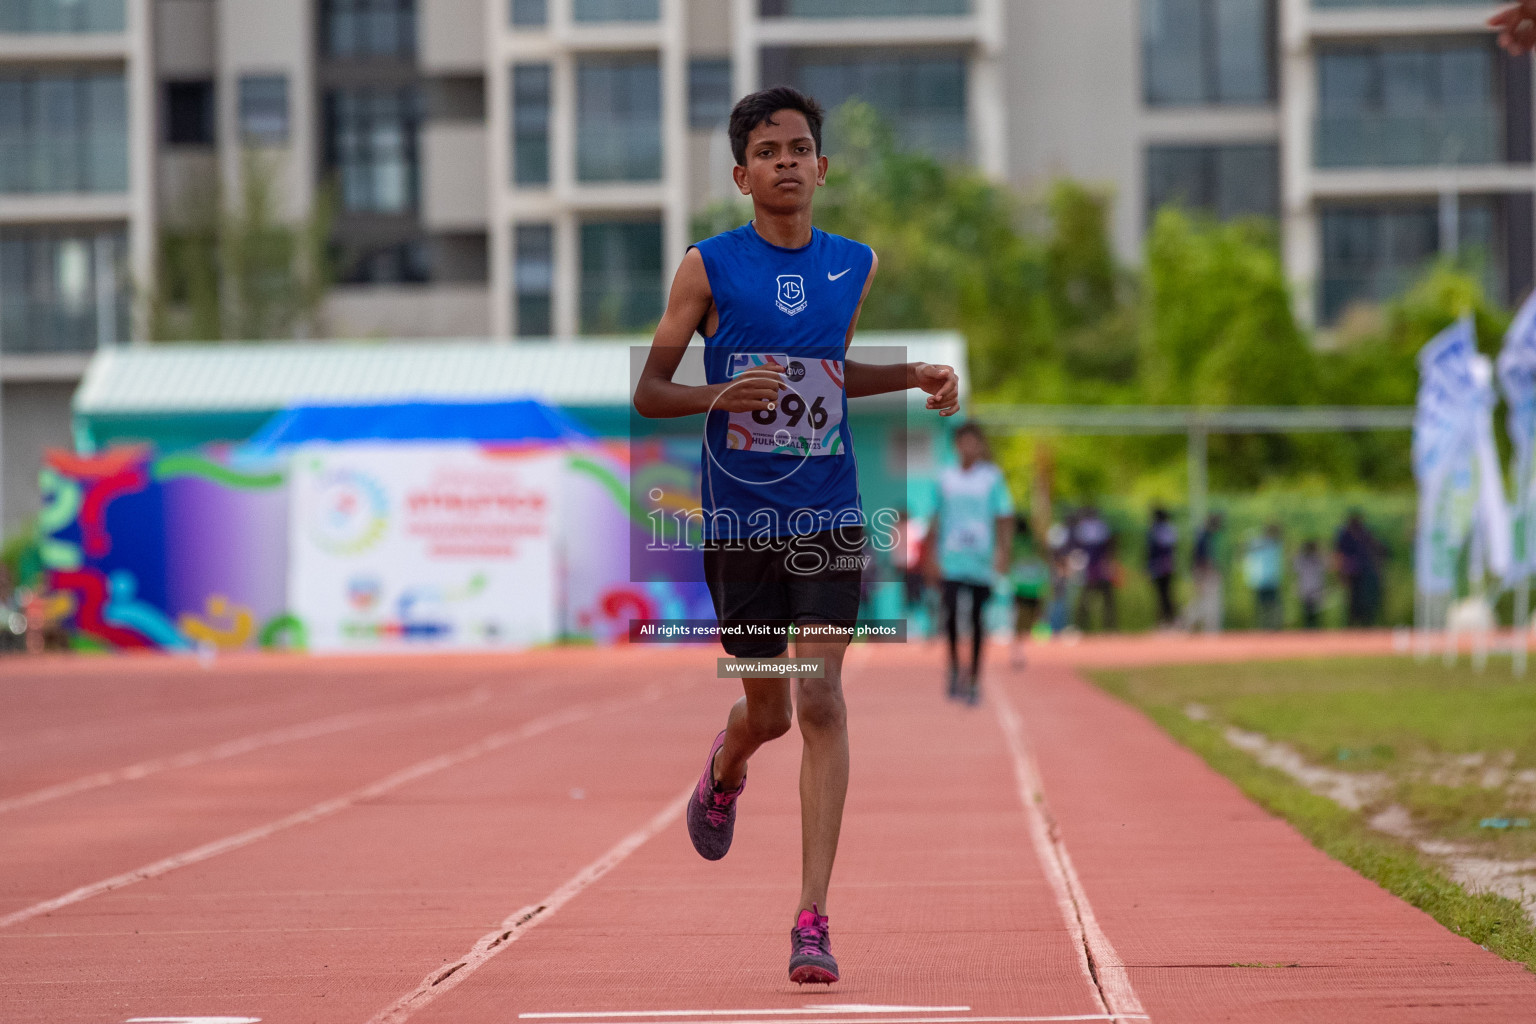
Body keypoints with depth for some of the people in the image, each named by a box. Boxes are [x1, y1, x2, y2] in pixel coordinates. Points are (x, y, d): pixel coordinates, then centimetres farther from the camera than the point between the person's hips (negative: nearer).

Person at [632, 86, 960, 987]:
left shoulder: (858, 267, 6)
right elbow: (649, 392, -1)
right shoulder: (708, 267, -4)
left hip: (828, 516, 1)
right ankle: (724, 771, 50)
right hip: (737, 521, -1)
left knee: (820, 698, -12)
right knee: (768, 709, 10)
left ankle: (813, 920, -12)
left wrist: (918, 375, 8)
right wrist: (719, 396, -20)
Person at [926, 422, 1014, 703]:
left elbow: (1004, 518, 2)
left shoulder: (992, 477, 3)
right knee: (952, 613, -15)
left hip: (982, 562, -1)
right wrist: (935, 554, 9)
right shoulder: (945, 479, 8)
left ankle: (974, 677, 13)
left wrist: (1002, 551, -9)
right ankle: (954, 667, 2)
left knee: (977, 620, 3)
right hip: (951, 561, 1)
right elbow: (938, 519, 13)